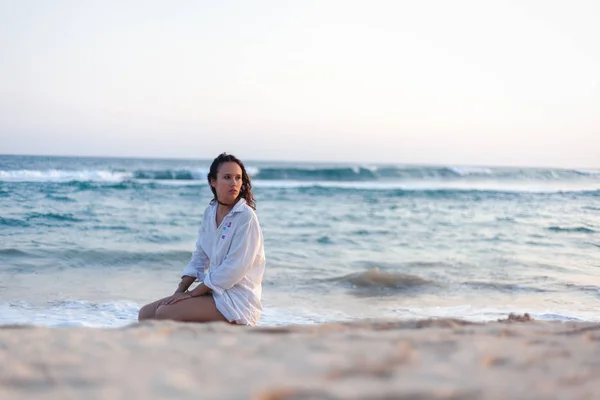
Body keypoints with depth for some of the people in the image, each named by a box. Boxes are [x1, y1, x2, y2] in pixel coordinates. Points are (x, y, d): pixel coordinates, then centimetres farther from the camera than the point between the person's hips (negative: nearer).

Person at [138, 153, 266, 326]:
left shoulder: (245, 217, -15)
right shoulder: (210, 212, 8)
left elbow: (233, 270, -19)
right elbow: (199, 258, 10)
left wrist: (192, 293, -15)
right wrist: (179, 292, -2)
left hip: (238, 300, -8)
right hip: (214, 291, 8)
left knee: (165, 314, -19)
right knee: (146, 314, 1)